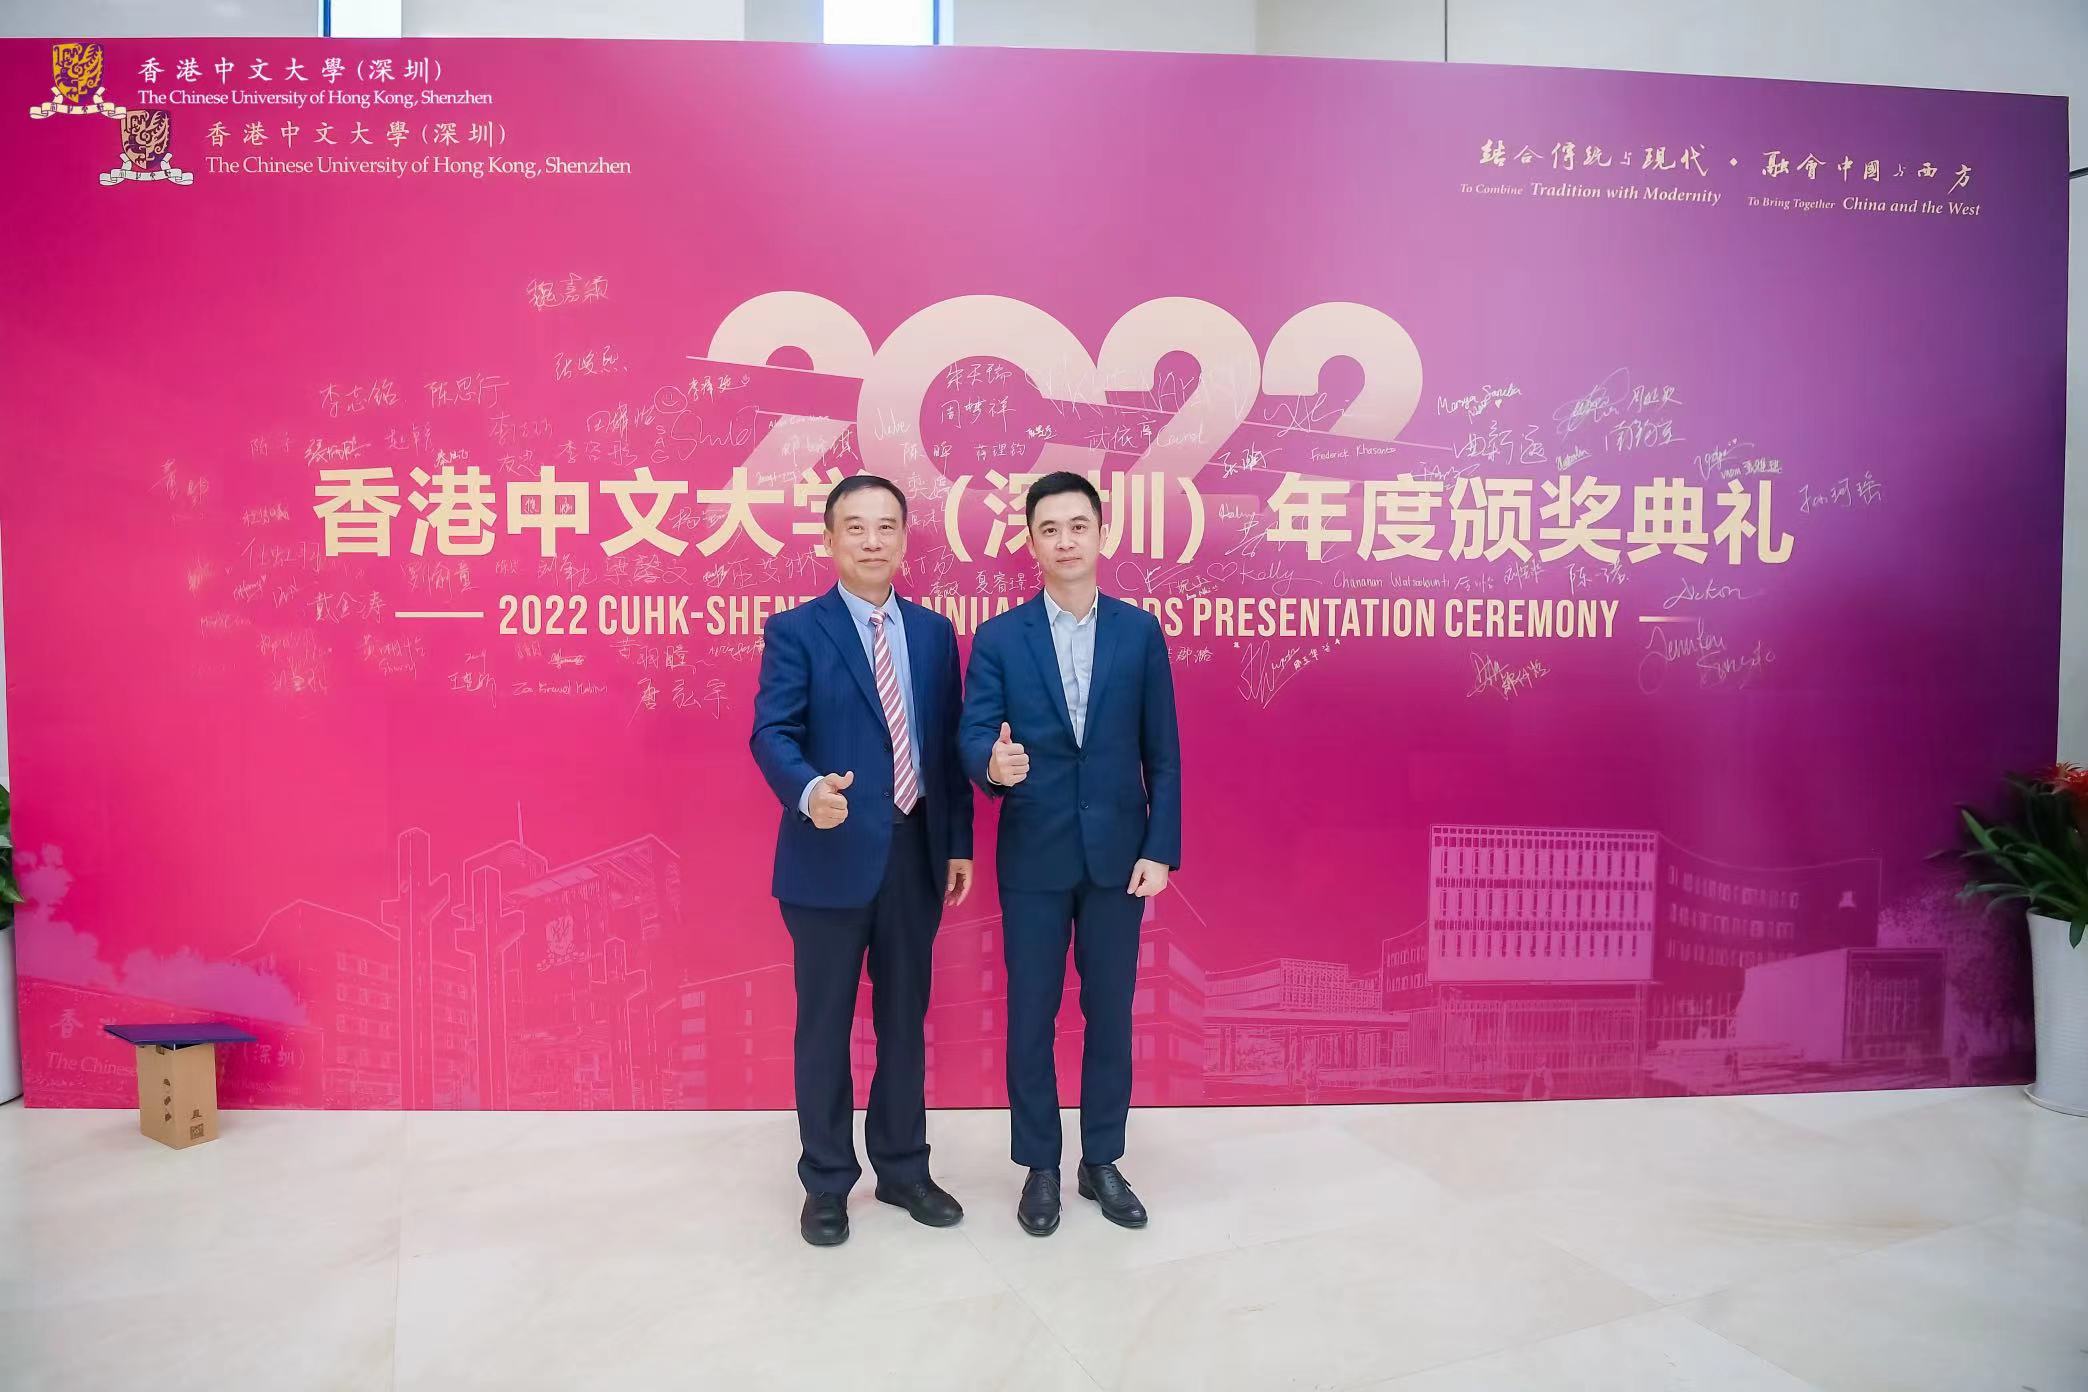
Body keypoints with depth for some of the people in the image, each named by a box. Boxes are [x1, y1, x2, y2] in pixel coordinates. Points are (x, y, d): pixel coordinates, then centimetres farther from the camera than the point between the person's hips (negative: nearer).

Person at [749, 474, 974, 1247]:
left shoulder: (934, 631, 9)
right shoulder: (795, 630, -4)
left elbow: (948, 743, 10)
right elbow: (772, 732, -15)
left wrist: (959, 841, 8)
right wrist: (809, 790, -36)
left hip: (916, 853, 4)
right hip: (832, 855, -4)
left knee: (904, 1018, 15)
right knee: (825, 1025, 8)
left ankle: (902, 1168, 32)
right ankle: (826, 1182, 25)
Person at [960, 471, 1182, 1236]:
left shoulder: (1141, 631, 1)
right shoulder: (997, 638, -2)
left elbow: (1162, 751, 2)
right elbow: (973, 736, -8)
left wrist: (1161, 848, -3)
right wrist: (993, 764, -31)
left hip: (1118, 854, 1)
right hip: (1033, 857, -1)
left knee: (1110, 1012, 11)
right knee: (1030, 1015, 8)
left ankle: (1102, 1160, 29)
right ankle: (1040, 1167, 25)